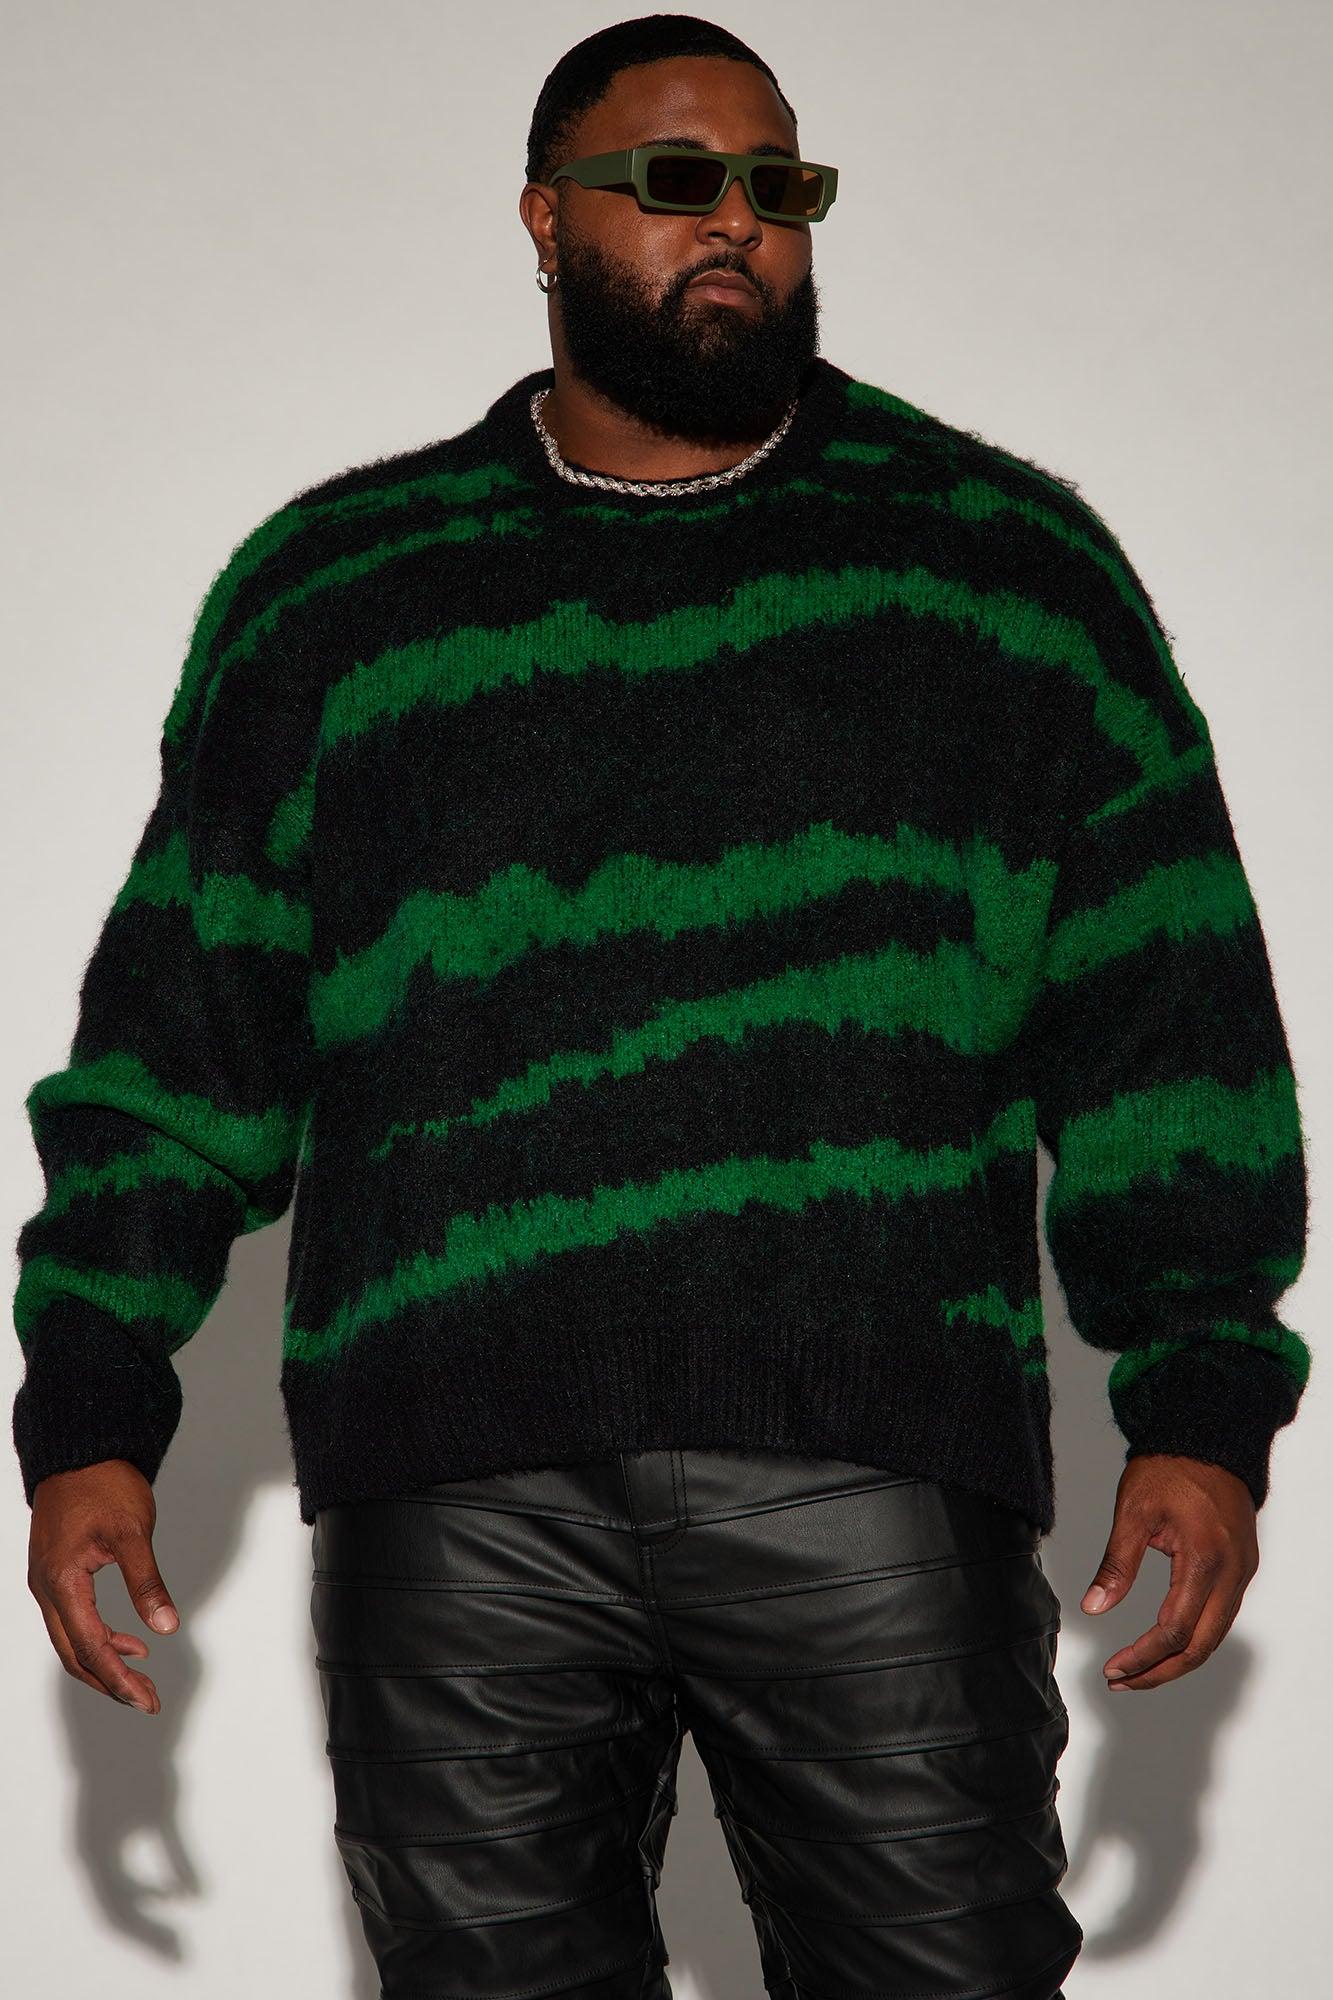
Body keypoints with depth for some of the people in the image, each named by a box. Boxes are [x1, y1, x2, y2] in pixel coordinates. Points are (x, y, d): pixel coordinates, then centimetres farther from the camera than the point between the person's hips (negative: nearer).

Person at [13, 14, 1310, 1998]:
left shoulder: (1009, 560, 13)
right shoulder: (331, 586, 15)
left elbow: (1164, 1010, 9)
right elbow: (182, 1027, 15)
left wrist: (1202, 1401, 0)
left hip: (876, 1459, -1)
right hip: (458, 1482, 1)